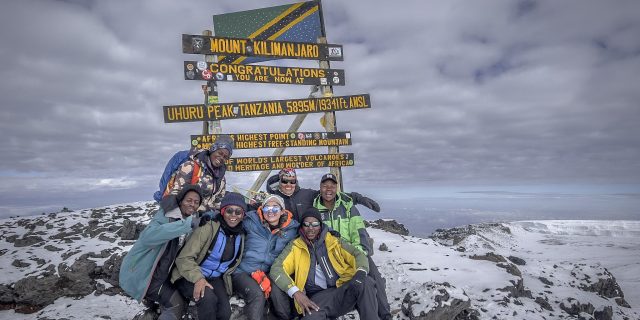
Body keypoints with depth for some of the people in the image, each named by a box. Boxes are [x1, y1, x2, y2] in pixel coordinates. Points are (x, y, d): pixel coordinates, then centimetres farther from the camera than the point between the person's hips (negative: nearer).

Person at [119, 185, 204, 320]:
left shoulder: (192, 219, 3)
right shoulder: (166, 214, -19)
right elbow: (148, 237, -35)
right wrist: (187, 224, -41)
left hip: (162, 272, 8)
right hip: (142, 272, -8)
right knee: (177, 305, -9)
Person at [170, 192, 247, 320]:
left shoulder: (240, 236, 1)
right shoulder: (208, 228, -18)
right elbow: (184, 258, -20)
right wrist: (198, 278, -33)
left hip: (215, 279, 5)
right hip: (191, 277, -4)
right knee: (208, 298, -34)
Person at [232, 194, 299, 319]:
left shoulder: (290, 229, 2)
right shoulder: (251, 222, -5)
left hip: (269, 273, 2)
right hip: (244, 272, -2)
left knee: (278, 291, -27)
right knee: (258, 294, -30)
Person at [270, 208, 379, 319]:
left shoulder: (334, 241, 16)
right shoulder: (295, 247, 12)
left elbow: (358, 254, 11)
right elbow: (276, 269, 2)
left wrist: (361, 272, -13)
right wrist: (296, 292, -13)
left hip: (344, 289, 3)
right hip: (319, 296, -3)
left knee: (365, 282, -28)